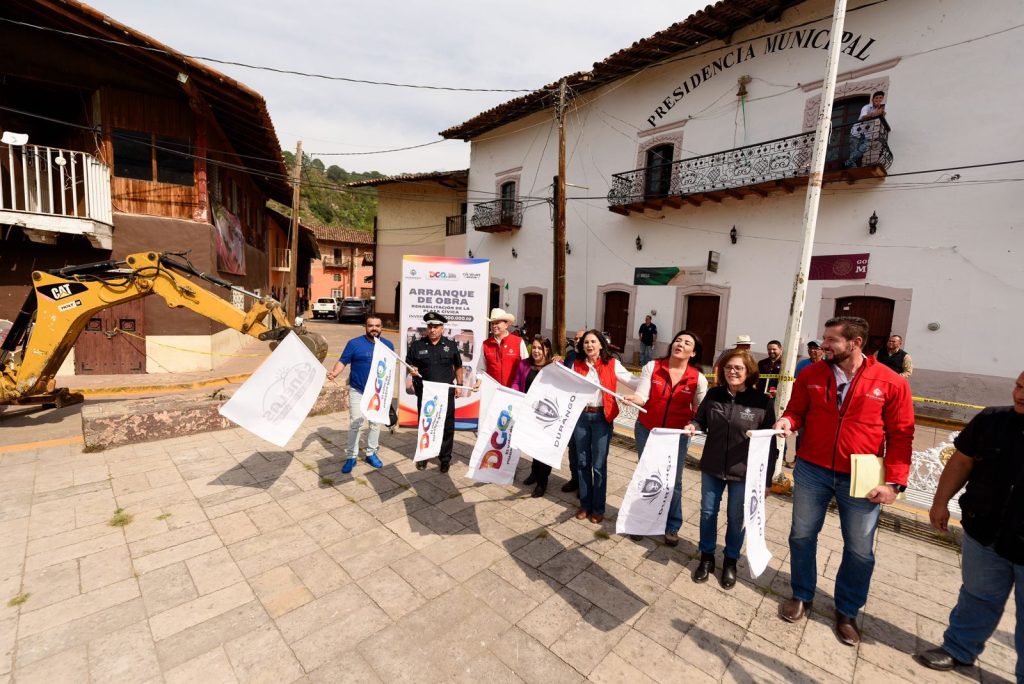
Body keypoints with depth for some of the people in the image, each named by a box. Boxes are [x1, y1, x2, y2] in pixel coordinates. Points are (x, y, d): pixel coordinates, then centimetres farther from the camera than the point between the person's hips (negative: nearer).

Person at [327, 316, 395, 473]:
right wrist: (334, 373, -29)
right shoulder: (354, 343, -7)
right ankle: (351, 457, 12)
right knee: (355, 424, 0)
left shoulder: (388, 344, 3)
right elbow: (343, 361, -9)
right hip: (357, 391, -3)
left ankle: (371, 453, 26)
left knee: (376, 423, 11)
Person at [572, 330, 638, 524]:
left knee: (599, 464, 4)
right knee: (582, 462, 12)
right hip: (580, 416, 3)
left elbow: (632, 381, -9)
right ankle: (585, 504, 28)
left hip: (601, 417, -3)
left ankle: (598, 508, 21)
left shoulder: (611, 364, -3)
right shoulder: (577, 365, 6)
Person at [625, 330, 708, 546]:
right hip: (646, 430, 0)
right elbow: (642, 396, -16)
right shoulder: (652, 367, -9)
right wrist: (633, 399, -38)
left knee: (673, 482, 8)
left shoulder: (698, 379, -8)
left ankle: (672, 526, 29)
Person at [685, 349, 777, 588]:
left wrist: (766, 478, -7)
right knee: (708, 512, 14)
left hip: (744, 472, -3)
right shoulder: (713, 395, -4)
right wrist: (693, 425, -15)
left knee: (736, 518, 14)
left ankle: (730, 561, 36)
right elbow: (701, 420, 9)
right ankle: (706, 557, 34)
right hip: (711, 467, 3)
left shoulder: (763, 402, -12)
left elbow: (769, 443, -8)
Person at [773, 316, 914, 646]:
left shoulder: (892, 383, -8)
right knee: (802, 535, 13)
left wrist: (894, 482, -9)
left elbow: (901, 436, -4)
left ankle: (847, 612, 35)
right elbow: (796, 410, 7)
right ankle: (802, 596, 36)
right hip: (812, 470, 2)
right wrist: (787, 421, -16)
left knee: (859, 550, 12)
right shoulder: (810, 375, -3)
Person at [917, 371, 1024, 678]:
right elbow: (962, 461, 3)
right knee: (977, 598, 21)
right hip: (985, 535, 2)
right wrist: (941, 501, 4)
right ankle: (959, 649, 38)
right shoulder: (991, 420, -7)